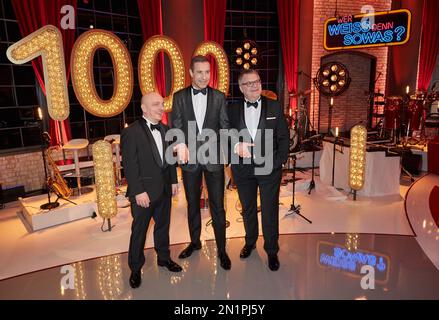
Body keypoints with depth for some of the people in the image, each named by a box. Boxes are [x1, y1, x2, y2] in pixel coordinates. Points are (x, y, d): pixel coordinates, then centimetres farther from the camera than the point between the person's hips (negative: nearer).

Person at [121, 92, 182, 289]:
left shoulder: (164, 129, 7)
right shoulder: (131, 132, -13)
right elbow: (129, 165, -16)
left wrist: (173, 180, 10)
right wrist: (138, 191, -19)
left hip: (164, 189, 6)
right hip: (144, 192, -6)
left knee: (163, 225, 20)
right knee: (139, 231, 8)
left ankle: (163, 257, 40)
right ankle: (135, 269, 26)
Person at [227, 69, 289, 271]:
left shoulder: (274, 107, -1)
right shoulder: (232, 110, 1)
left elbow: (284, 138, -1)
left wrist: (278, 162, -8)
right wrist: (234, 151, -11)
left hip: (269, 169, -1)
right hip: (242, 169, 2)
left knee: (270, 211, 6)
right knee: (248, 209, 17)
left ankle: (271, 250, 24)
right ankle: (250, 242, 39)